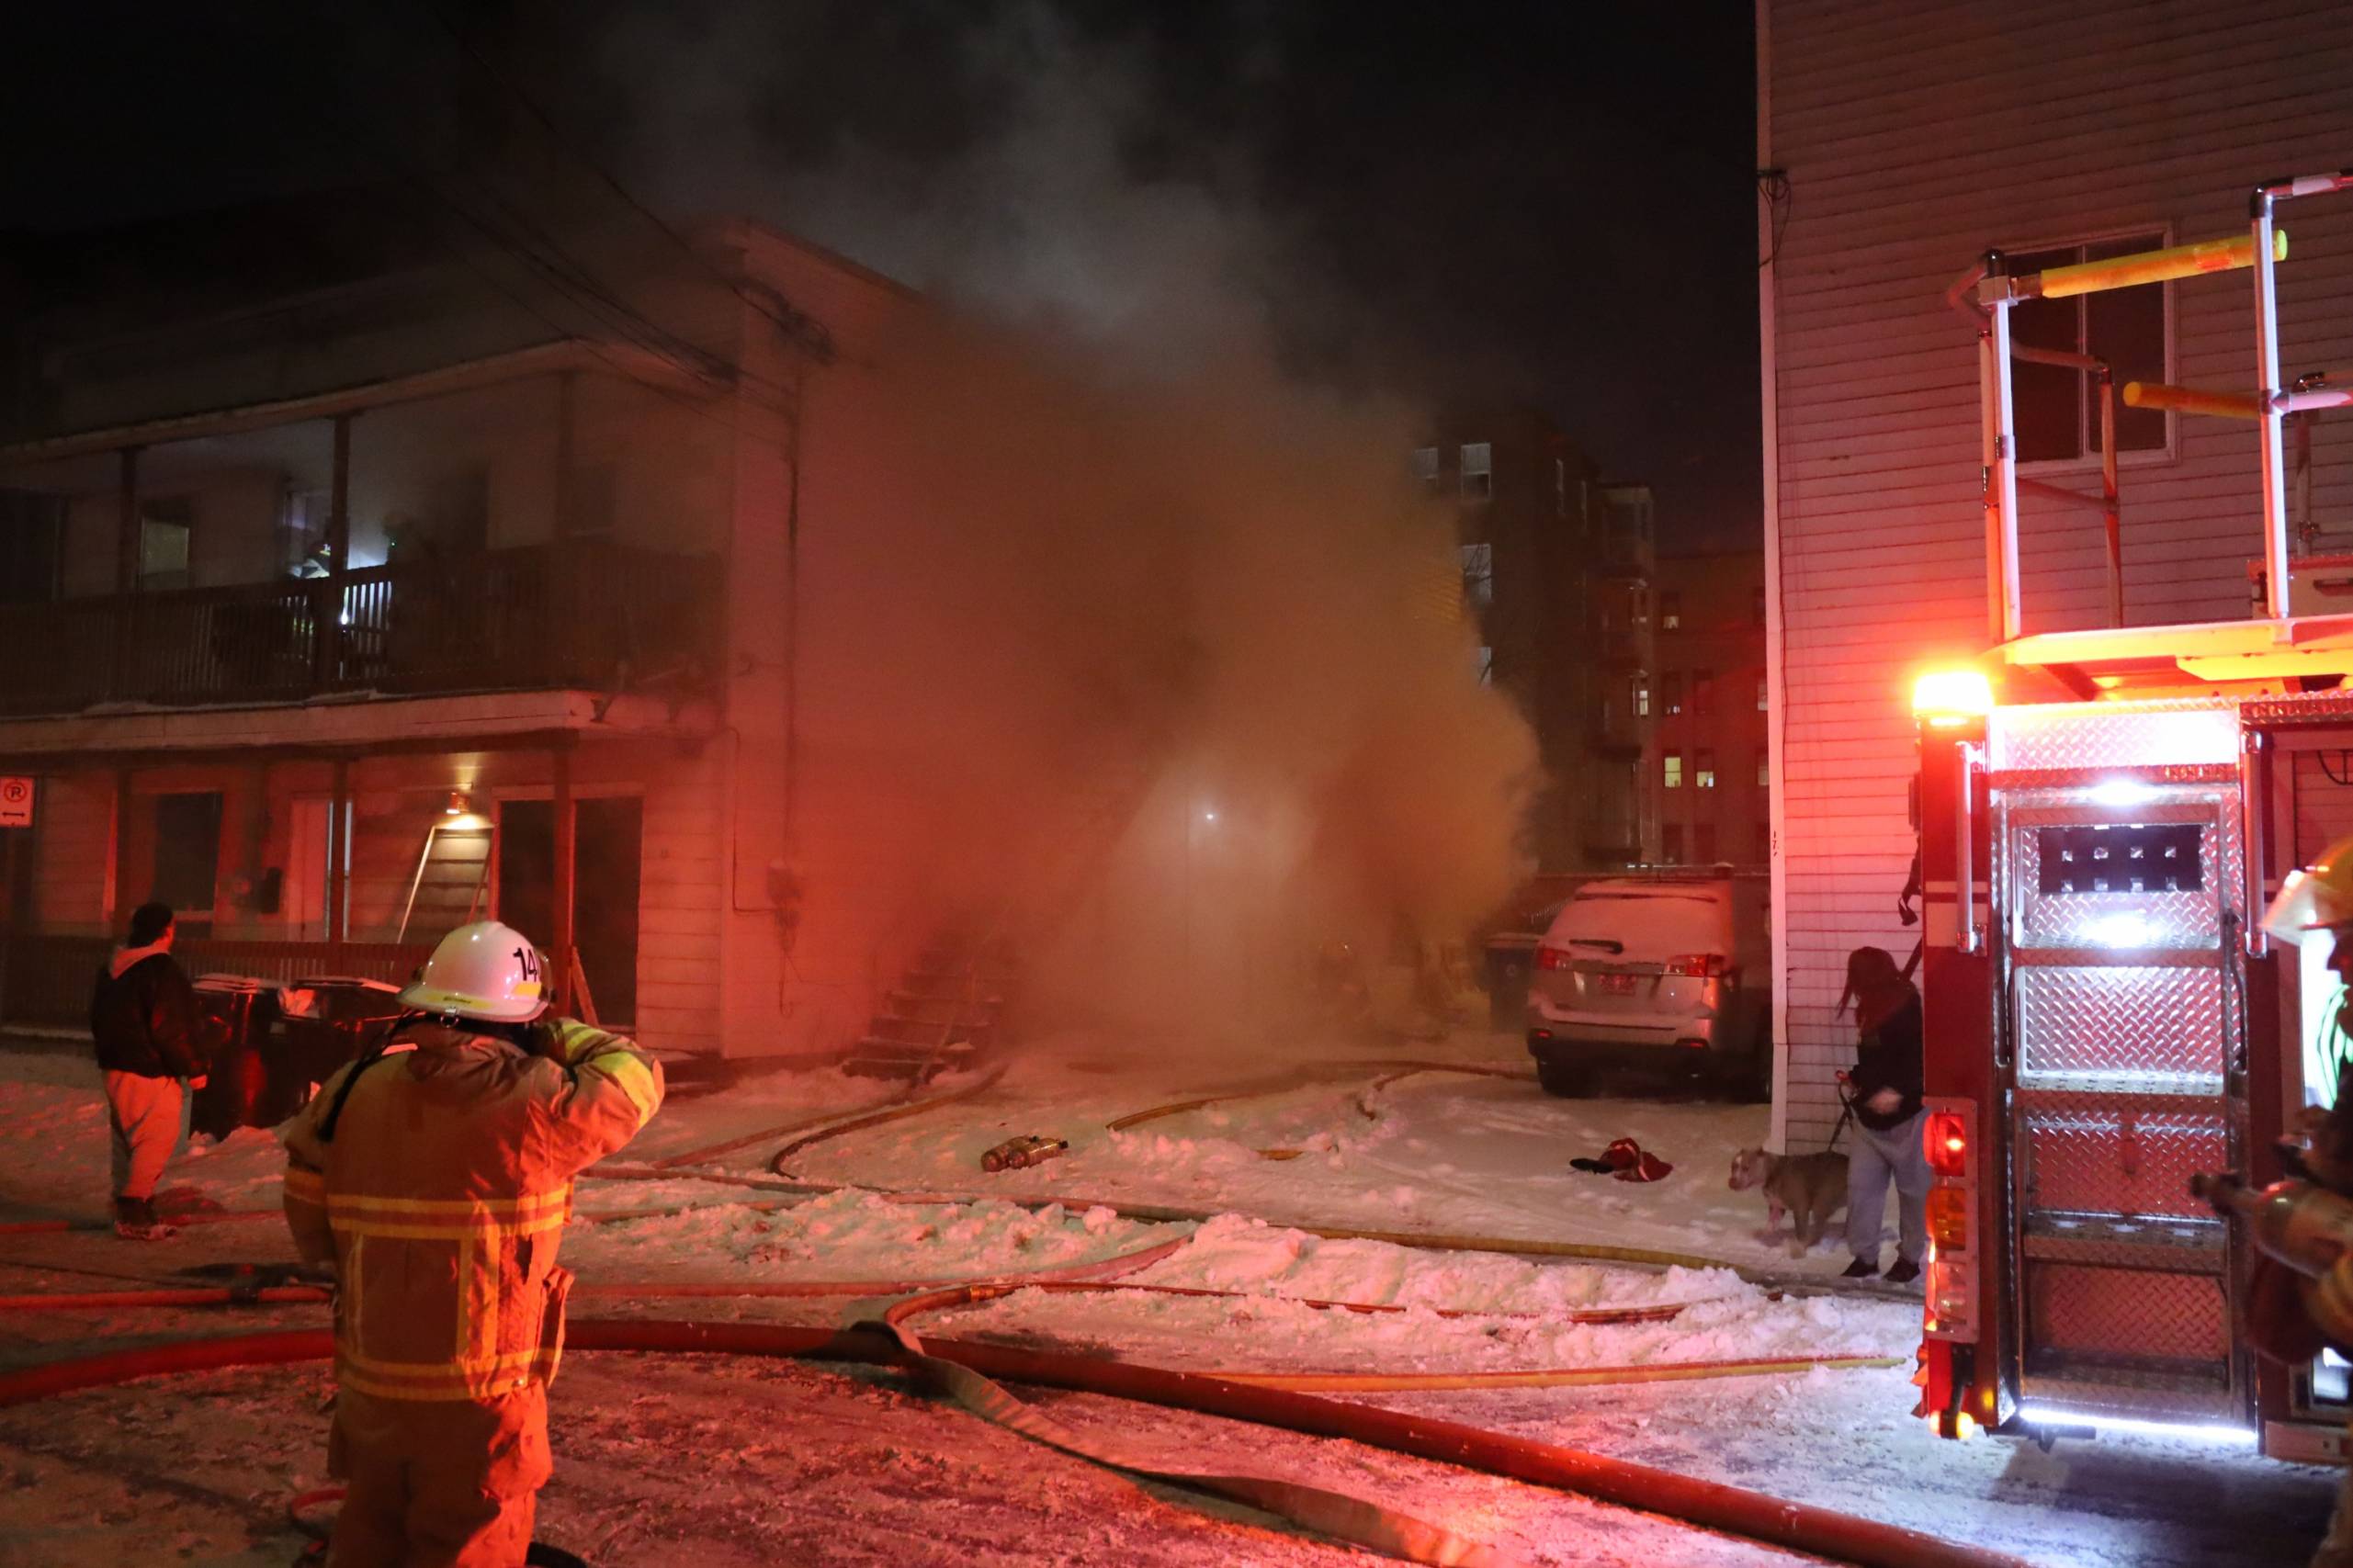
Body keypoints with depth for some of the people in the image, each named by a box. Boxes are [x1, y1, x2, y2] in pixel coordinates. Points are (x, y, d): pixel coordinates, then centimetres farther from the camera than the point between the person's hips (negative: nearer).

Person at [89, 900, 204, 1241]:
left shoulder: (111, 968, 13)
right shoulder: (161, 971, -18)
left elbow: (98, 1019, 23)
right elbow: (171, 1028, -20)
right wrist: (194, 1067, -12)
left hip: (115, 1067, 10)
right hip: (151, 1071, -10)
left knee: (127, 1140, 16)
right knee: (157, 1139, -6)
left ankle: (127, 1210, 21)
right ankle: (134, 1214, -9)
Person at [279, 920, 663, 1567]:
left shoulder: (352, 1090, -3)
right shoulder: (532, 1099, -17)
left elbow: (310, 1230, 5)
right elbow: (634, 1080, 0)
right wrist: (557, 1032, 13)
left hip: (368, 1385, 5)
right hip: (478, 1397, -5)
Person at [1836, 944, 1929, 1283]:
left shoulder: (1907, 1008, -16)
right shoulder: (1871, 1010, 11)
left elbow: (1919, 1059, -27)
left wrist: (1897, 1090, -37)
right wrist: (1856, 1080, 10)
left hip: (1906, 1116, -8)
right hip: (1870, 1115, 8)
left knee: (1913, 1188, 7)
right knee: (1860, 1184, 5)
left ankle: (1911, 1257, 18)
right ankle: (1864, 1255, 12)